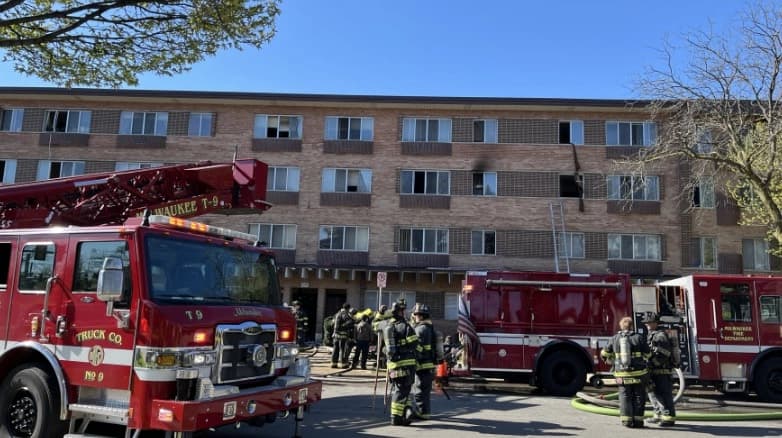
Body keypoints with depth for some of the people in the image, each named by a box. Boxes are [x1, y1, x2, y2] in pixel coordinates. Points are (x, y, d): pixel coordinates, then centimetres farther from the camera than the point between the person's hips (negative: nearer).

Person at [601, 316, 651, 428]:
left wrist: (612, 362, 27)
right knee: (638, 396, 9)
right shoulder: (638, 338, -5)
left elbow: (604, 354, 7)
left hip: (622, 374, 2)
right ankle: (637, 420, 7)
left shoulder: (615, 338, 2)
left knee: (625, 396, 11)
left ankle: (626, 420, 4)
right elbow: (648, 354, 3)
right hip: (638, 373, -1)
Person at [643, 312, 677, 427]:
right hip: (653, 372, 9)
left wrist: (652, 362, -23)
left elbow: (664, 354, -21)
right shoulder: (650, 336, 18)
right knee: (653, 393, 13)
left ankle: (669, 418, -4)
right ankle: (659, 416, 23)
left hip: (662, 371, -9)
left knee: (665, 394, -7)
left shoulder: (660, 335, -11)